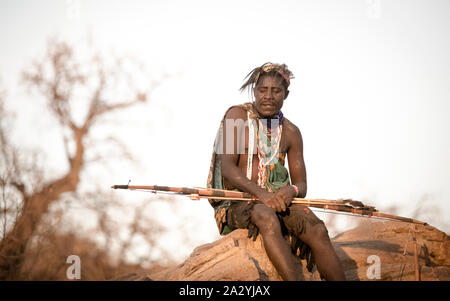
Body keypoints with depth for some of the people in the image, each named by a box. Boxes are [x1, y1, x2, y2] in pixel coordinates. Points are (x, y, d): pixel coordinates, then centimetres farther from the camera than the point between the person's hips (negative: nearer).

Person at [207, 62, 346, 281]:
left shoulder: (291, 132, 12)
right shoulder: (237, 115, 0)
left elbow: (301, 185, 10)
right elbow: (227, 166, -12)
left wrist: (292, 191, -17)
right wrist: (261, 193, -27)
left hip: (276, 199, 4)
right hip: (236, 203, -4)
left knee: (317, 230, -24)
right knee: (267, 217, -38)